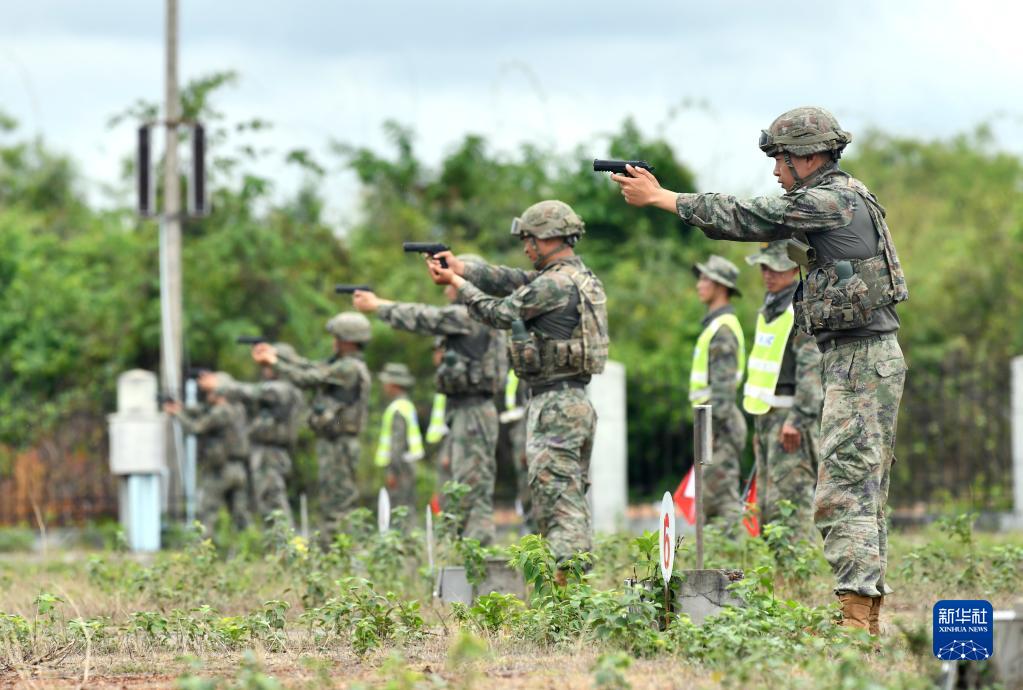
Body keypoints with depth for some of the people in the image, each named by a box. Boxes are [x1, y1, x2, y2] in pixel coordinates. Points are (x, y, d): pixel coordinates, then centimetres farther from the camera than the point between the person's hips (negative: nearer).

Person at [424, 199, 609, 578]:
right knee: (571, 498, 13)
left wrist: (459, 283, 9)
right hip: (578, 402, 10)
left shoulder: (555, 285, -16)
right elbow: (515, 280, 15)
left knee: (555, 496, -10)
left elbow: (499, 313, -6)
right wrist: (460, 267, 9)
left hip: (554, 407, -10)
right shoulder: (581, 278, 13)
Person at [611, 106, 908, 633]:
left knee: (841, 496, -14)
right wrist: (660, 196, 12)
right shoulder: (837, 197, 17)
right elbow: (756, 223, 18)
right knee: (862, 493, 11)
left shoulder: (830, 200, -14)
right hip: (864, 359, 11)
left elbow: (744, 218, -10)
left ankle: (854, 620, -19)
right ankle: (867, 623, 14)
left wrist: (658, 197, 1)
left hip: (859, 361, -11)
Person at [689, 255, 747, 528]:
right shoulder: (716, 324, 19)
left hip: (719, 422, -11)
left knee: (721, 494, -11)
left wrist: (715, 428, -23)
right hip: (715, 421, 11)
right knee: (710, 499, 12)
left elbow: (723, 385, -20)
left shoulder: (722, 330, -14)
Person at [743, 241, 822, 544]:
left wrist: (797, 419, -26)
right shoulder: (769, 309, 18)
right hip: (767, 416, 10)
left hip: (792, 417, -10)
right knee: (768, 505, 10)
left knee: (789, 503, -14)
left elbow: (812, 368, -20)